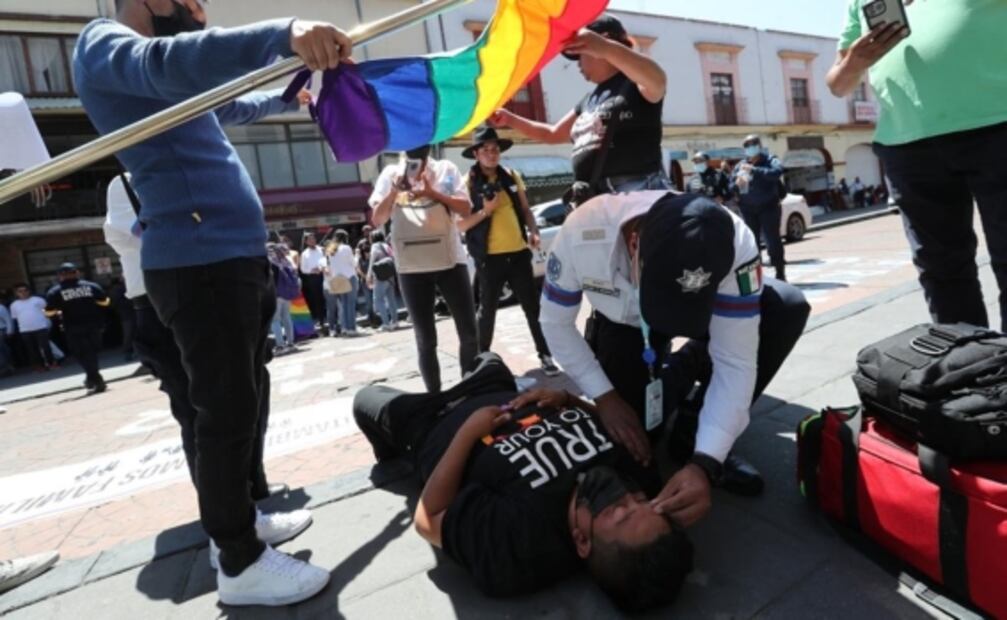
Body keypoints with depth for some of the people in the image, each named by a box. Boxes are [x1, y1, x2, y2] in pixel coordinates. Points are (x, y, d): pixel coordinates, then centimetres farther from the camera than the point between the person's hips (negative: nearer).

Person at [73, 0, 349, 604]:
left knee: (248, 398, 17)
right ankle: (240, 562, 9)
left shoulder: (169, 77, 24)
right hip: (199, 264, -10)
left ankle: (242, 514, 34)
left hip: (237, 257, 10)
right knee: (228, 409, -5)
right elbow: (168, 64, -28)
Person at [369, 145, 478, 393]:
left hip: (450, 261, 0)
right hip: (411, 268, 1)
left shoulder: (446, 170, 5)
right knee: (425, 340, 7)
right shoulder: (390, 174, 7)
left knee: (469, 332, 4)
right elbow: (377, 220, 1)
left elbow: (466, 209, -4)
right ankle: (434, 394, 19)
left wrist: (432, 192, -14)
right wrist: (394, 191, -13)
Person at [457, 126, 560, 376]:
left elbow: (525, 210, 17)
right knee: (487, 310, 8)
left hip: (518, 253, 3)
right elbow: (460, 225, -5)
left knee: (533, 306, 6)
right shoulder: (470, 182, -3)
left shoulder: (512, 176, 10)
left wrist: (533, 231, -1)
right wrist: (484, 211, -19)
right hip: (489, 257, -3)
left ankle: (545, 355, 17)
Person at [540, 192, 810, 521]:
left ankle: (697, 434, -11)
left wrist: (705, 463, -40)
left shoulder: (734, 246, -37)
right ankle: (680, 372, 18)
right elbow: (555, 323, -21)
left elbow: (735, 363, -32)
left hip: (704, 308, 1)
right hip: (624, 324, 0)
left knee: (787, 309, -27)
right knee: (632, 429, -12)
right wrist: (604, 396, -25)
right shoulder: (580, 235, -38)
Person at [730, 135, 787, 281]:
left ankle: (780, 273, 5)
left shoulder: (771, 161, -2)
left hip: (769, 207, -3)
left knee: (773, 240, -4)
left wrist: (754, 170, -33)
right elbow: (731, 188, 8)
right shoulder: (740, 166, 9)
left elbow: (777, 172, -24)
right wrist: (737, 184, -15)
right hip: (748, 210, 4)